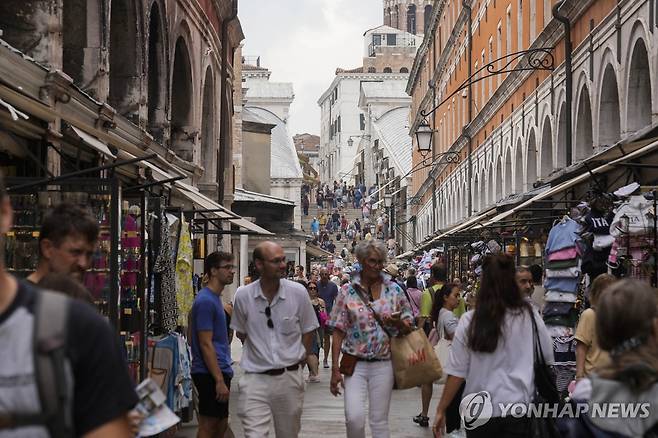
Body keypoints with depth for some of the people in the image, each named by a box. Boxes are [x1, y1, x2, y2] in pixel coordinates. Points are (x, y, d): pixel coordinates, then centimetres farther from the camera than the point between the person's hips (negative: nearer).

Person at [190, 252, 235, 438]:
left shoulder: (215, 298, 15)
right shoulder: (206, 301, -15)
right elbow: (206, 344, -20)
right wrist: (220, 381, -22)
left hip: (220, 372, 10)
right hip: (210, 374, -10)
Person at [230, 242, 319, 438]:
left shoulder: (298, 292, -5)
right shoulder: (243, 295, -6)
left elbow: (307, 331, 6)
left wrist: (298, 361, 4)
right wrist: (258, 355, 7)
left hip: (290, 377, 1)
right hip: (255, 378, -1)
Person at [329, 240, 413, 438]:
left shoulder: (394, 290, 3)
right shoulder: (348, 291, 0)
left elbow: (408, 326, 9)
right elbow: (339, 331, 0)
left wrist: (397, 323, -16)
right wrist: (335, 369, -5)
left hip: (383, 364, 1)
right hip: (355, 363, -1)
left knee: (379, 421, 5)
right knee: (354, 417, -15)